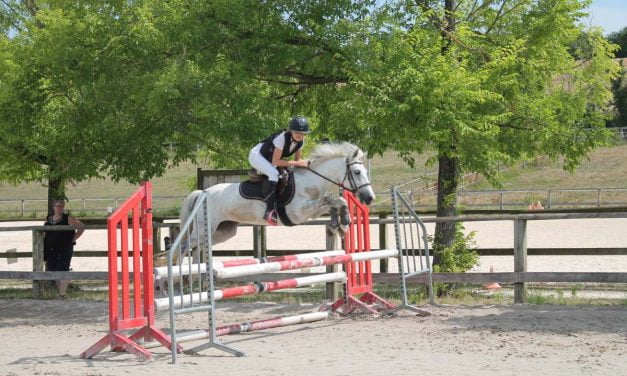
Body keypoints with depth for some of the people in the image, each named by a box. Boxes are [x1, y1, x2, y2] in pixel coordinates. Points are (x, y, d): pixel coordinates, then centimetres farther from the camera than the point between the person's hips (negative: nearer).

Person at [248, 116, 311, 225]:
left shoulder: (300, 141, -10)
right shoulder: (282, 138, -32)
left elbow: (298, 159, 1)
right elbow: (275, 162, -32)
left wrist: (303, 163, -21)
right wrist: (295, 163, -34)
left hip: (268, 160, 9)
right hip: (256, 155, -9)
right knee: (274, 174, -33)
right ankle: (269, 211, -38)